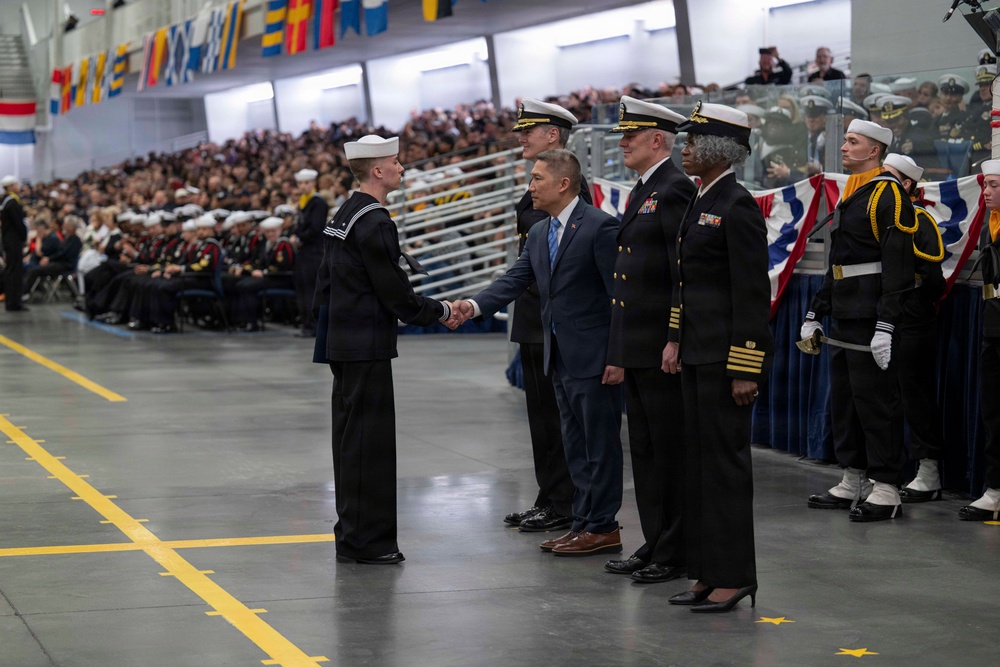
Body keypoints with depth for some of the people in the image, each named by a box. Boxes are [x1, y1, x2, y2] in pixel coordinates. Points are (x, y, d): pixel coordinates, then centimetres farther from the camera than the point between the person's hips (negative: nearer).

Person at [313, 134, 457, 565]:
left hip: (343, 341, 10)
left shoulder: (344, 215, 13)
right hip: (366, 346, -10)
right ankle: (364, 540, -2)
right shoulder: (374, 222, -17)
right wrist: (439, 312, -4)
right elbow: (396, 293, -17)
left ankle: (353, 532, 22)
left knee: (351, 439, 14)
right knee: (368, 440, -5)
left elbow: (325, 283, 18)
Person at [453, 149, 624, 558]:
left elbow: (619, 293, -15)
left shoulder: (600, 227, -14)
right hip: (560, 356, 9)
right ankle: (584, 522, 21)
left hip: (594, 356, -9)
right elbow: (516, 280, 6)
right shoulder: (539, 234, 12)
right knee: (575, 444, 14)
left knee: (601, 443, -1)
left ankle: (603, 528, 5)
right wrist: (476, 305, -12)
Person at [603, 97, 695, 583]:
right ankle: (654, 546, 20)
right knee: (644, 447, 13)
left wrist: (675, 340, -22)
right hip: (636, 343, 10)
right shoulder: (642, 192, 18)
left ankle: (676, 553, 2)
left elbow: (684, 270, -18)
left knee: (670, 448, -3)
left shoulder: (675, 189, -12)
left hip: (661, 345, -10)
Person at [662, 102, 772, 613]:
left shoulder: (738, 207, -14)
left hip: (726, 356, -10)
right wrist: (676, 339, 13)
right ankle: (710, 572, 19)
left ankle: (734, 576, 3)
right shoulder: (700, 203, 14)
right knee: (700, 460, 12)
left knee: (725, 459, -4)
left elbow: (752, 292, -17)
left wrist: (746, 369, -19)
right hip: (697, 354, 10)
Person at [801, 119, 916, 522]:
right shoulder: (850, 196, 17)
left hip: (872, 318, -10)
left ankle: (885, 491, -2)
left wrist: (886, 326, -24)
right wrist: (815, 314, 20)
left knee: (875, 400, -6)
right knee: (843, 398, 12)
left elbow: (897, 265, -19)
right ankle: (853, 482, 20)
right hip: (844, 320, 10)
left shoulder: (888, 194, -12)